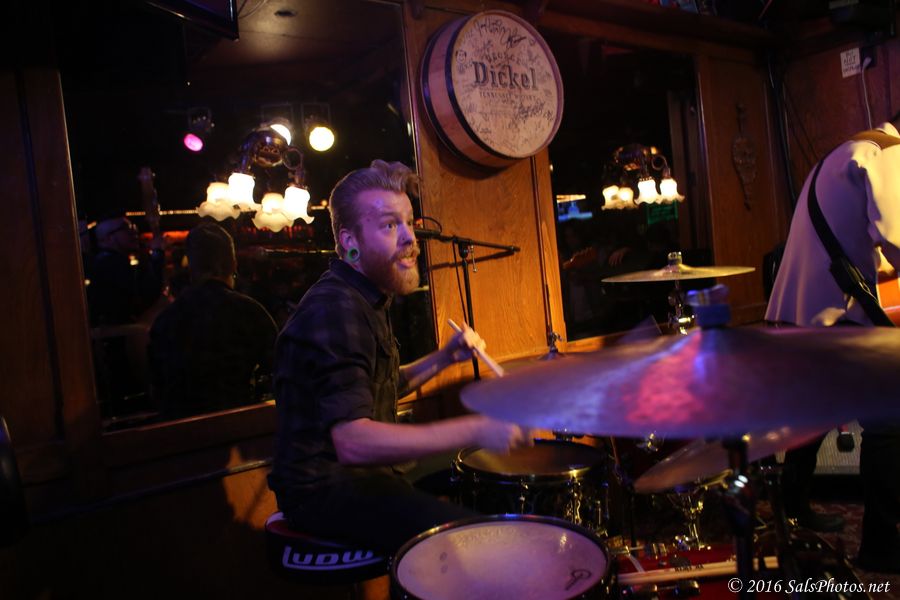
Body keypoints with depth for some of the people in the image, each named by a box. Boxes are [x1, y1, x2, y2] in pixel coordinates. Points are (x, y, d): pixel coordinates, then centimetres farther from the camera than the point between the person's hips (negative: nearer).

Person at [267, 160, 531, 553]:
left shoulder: (365, 299, 11)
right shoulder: (335, 311, -23)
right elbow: (353, 441, -32)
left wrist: (444, 357, 5)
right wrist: (474, 430, -34)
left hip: (359, 473, 10)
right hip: (326, 491, -10)